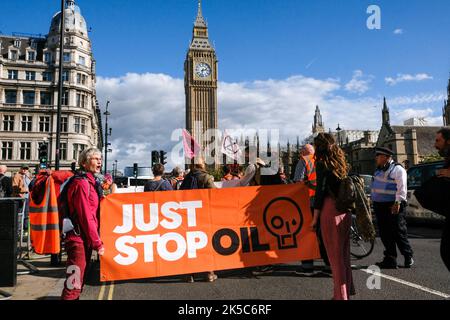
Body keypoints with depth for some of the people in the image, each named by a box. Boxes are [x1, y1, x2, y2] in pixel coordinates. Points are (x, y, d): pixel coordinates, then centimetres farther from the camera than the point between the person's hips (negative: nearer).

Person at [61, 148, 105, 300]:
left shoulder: (90, 182, 14)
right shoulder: (82, 183, -16)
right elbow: (86, 216, -19)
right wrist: (97, 243, -16)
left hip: (85, 239, 10)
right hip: (79, 239, -10)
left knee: (79, 281, 19)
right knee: (74, 284, -4)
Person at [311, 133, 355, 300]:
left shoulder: (322, 163, -8)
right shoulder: (341, 163, 13)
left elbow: (320, 192, -12)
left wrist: (315, 218, -8)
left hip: (330, 210, -7)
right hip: (345, 211, 7)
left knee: (335, 255, 2)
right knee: (343, 252, 18)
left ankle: (340, 295, 10)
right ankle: (347, 291, 30)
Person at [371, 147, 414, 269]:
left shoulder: (398, 169, -7)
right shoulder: (379, 170, 17)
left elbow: (402, 188, -15)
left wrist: (397, 203, -22)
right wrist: (373, 201, 20)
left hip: (393, 207, -8)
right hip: (380, 207, 8)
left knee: (399, 233, -2)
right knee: (385, 235, 9)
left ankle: (408, 257, 17)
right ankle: (390, 260, 16)